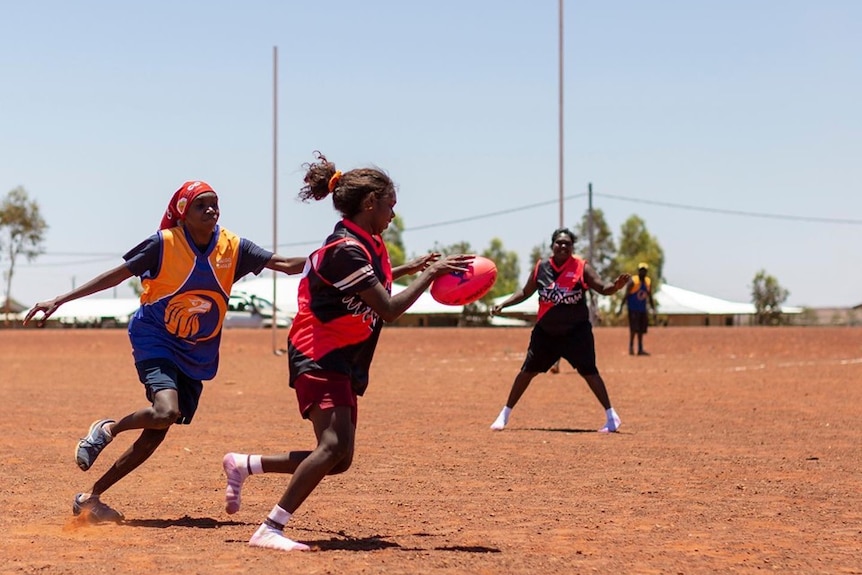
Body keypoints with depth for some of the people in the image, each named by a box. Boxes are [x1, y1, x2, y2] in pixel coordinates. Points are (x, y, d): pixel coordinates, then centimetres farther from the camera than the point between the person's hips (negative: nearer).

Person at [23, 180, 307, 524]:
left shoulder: (232, 247, -4)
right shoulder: (165, 243, -12)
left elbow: (284, 264, -6)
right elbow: (117, 275, -7)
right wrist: (59, 301, -9)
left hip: (197, 355, 4)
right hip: (155, 341, -4)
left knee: (155, 436, 1)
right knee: (166, 411, -30)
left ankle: (90, 498, 13)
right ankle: (107, 429, 1)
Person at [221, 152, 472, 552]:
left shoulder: (363, 244, 12)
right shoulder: (346, 249, -19)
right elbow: (389, 309, -22)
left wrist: (410, 268, 28)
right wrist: (431, 273, -14)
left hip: (343, 364, 10)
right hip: (319, 358, -10)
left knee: (338, 458, 7)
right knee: (334, 446, -27)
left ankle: (243, 465, 17)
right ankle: (270, 530, -27)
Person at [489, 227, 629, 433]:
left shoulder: (581, 268, -9)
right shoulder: (541, 268, -1)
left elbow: (602, 288, -15)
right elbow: (525, 292, 11)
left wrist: (615, 286, -37)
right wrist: (502, 304, 1)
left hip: (576, 331, -3)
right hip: (546, 331, 3)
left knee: (589, 372, -7)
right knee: (527, 370, 6)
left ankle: (611, 416, 2)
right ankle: (505, 414, 17)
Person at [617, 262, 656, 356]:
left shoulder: (648, 282, 7)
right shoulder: (632, 282, -11)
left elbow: (650, 298, 15)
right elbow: (626, 296, -11)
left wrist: (653, 309, 10)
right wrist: (620, 308, -15)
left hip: (643, 309, 6)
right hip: (633, 309, -6)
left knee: (641, 330, 6)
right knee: (634, 329, -11)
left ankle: (640, 349, 10)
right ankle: (631, 347, 0)